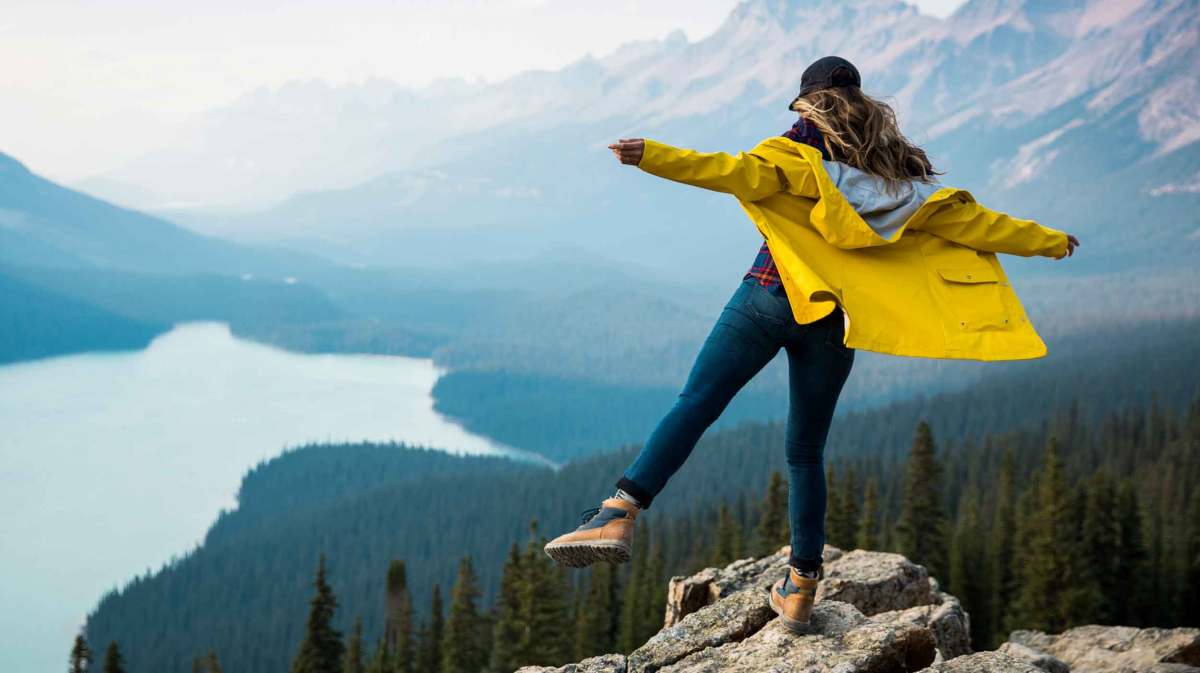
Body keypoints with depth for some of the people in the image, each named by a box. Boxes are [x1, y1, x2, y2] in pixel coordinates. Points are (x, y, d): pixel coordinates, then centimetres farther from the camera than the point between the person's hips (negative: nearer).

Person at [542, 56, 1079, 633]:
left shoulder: (797, 154, 3)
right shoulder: (900, 174, 15)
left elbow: (738, 173, -16)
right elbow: (971, 221, 18)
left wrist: (651, 155, -25)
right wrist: (1049, 241, 30)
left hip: (770, 298, -4)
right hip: (834, 320, 4)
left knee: (695, 405, -12)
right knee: (805, 452, 13)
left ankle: (620, 514, -31)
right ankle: (801, 586, 13)